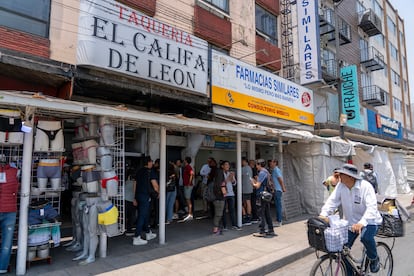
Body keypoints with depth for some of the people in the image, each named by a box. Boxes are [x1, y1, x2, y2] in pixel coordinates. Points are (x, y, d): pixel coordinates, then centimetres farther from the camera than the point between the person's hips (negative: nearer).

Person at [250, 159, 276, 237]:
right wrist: (255, 181, 14)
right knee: (267, 214, 14)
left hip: (261, 196, -9)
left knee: (261, 215, -2)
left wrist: (253, 183, 0)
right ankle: (270, 230, 21)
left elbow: (257, 186, -19)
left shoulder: (261, 173, -16)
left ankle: (261, 232, 4)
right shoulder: (266, 172, 13)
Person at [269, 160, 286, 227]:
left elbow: (281, 179, -19)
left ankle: (279, 222, -1)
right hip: (277, 189, 10)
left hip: (278, 190, -10)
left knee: (278, 205, -6)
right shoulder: (274, 170, 17)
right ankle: (278, 220, 22)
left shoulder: (276, 170, -13)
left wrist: (283, 188, -19)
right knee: (277, 205, 14)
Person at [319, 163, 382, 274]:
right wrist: (323, 214, -32)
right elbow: (332, 201, -15)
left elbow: (371, 207, -32)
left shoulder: (365, 186, -24)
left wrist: (361, 223, -47)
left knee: (366, 237, -33)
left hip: (369, 221, -4)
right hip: (351, 221, 4)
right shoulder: (341, 186, -11)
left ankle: (374, 259, 0)